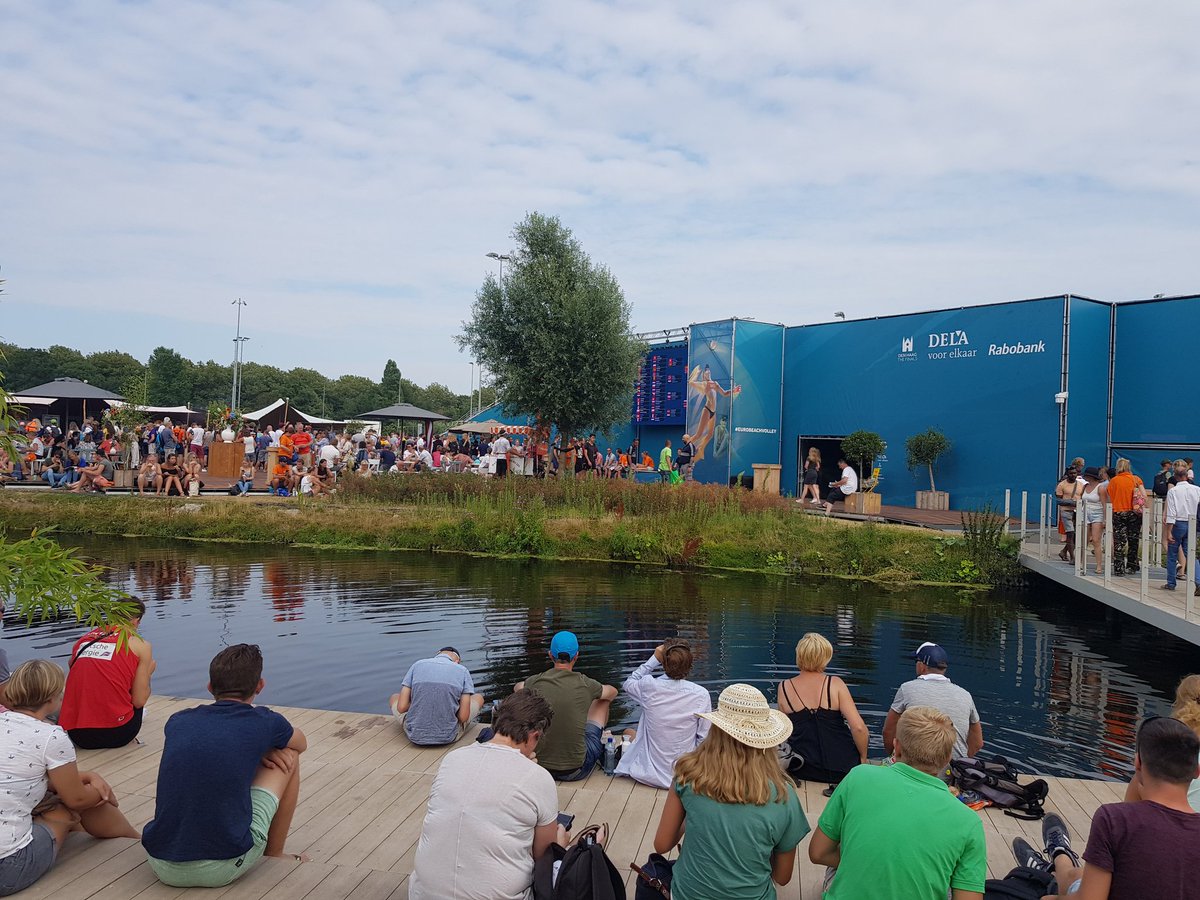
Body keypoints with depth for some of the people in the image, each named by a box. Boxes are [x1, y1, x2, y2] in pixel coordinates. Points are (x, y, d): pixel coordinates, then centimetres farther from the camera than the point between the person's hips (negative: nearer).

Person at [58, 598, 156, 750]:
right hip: (116, 734, -4)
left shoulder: (83, 640, 12)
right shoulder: (140, 644, 1)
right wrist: (148, 673, 19)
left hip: (75, 735, 4)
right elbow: (139, 701, -1)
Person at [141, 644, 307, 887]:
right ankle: (273, 856, 24)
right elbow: (301, 744, 23)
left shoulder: (178, 721, 7)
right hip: (224, 869, -4)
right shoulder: (264, 722, -1)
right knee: (287, 757, 15)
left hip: (163, 867, 4)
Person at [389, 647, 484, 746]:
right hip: (448, 738, -1)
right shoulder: (463, 671, 0)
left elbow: (401, 707, -4)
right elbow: (463, 717, -7)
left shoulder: (417, 665, 3)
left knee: (394, 698, 30)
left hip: (415, 736, 1)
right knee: (478, 697, 26)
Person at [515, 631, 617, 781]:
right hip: (576, 771, -2)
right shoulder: (586, 684, -10)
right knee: (602, 700, 18)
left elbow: (518, 688, 20)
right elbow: (613, 692, 15)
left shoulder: (536, 681, -7)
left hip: (539, 766, 2)